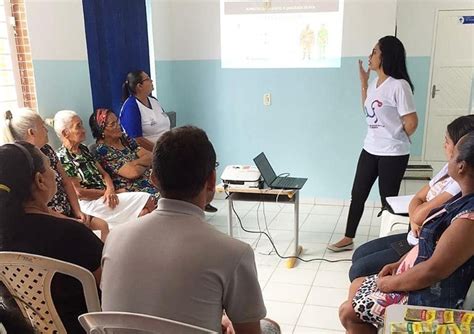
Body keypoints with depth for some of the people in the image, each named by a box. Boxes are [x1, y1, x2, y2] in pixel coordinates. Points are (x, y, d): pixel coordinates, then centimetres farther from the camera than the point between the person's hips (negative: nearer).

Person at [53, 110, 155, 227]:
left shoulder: (83, 149, 15)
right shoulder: (63, 158, -11)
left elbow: (103, 173, 13)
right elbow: (79, 192, -14)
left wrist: (110, 190, -9)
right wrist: (110, 192, -8)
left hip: (105, 195, 8)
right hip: (89, 202, -8)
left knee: (148, 201, -13)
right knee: (147, 202, -20)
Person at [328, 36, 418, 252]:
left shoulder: (399, 86, -19)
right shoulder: (374, 84, 5)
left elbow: (411, 122, -18)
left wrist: (397, 140, 0)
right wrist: (363, 82, 12)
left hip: (393, 155, -8)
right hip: (370, 150, 8)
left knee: (388, 200, 6)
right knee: (357, 194, 13)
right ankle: (348, 239, 26)